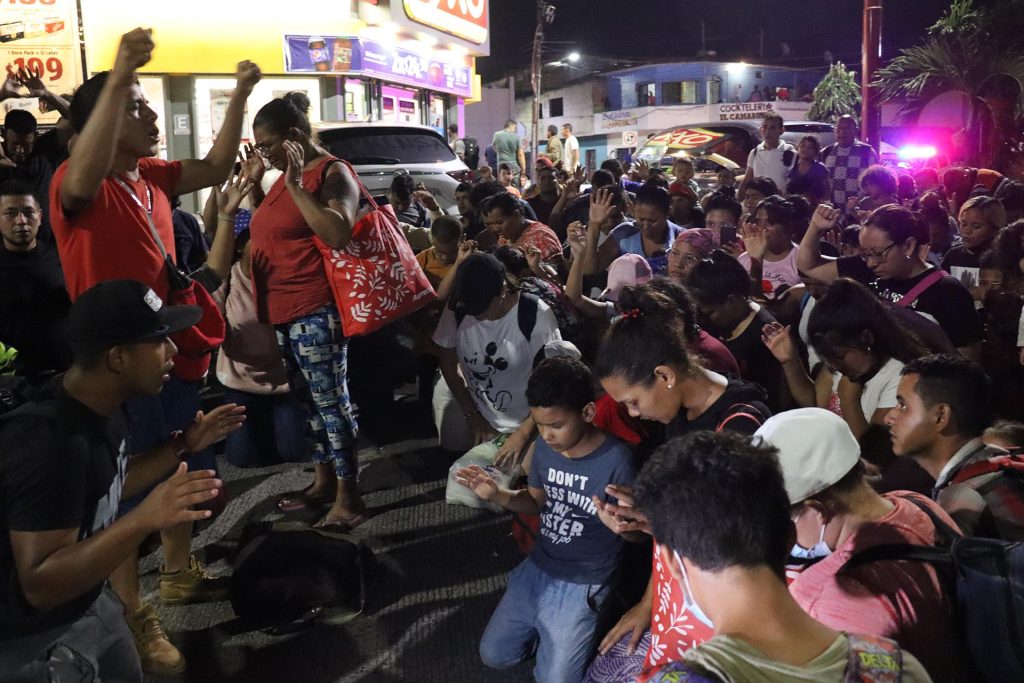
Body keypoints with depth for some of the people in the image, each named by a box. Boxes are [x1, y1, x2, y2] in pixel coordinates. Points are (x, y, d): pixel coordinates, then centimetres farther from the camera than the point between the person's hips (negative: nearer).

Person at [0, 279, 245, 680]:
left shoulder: (102, 407, -5)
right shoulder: (49, 443, -33)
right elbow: (41, 586, -33)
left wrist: (182, 447, 5)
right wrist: (145, 519, -42)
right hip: (33, 640, -8)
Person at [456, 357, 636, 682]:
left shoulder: (616, 461, -26)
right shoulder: (544, 447, -7)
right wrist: (497, 494, -12)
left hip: (582, 585, -6)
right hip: (537, 568, 6)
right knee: (494, 656, 12)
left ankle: (579, 632, 25)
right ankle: (542, 631, 35)